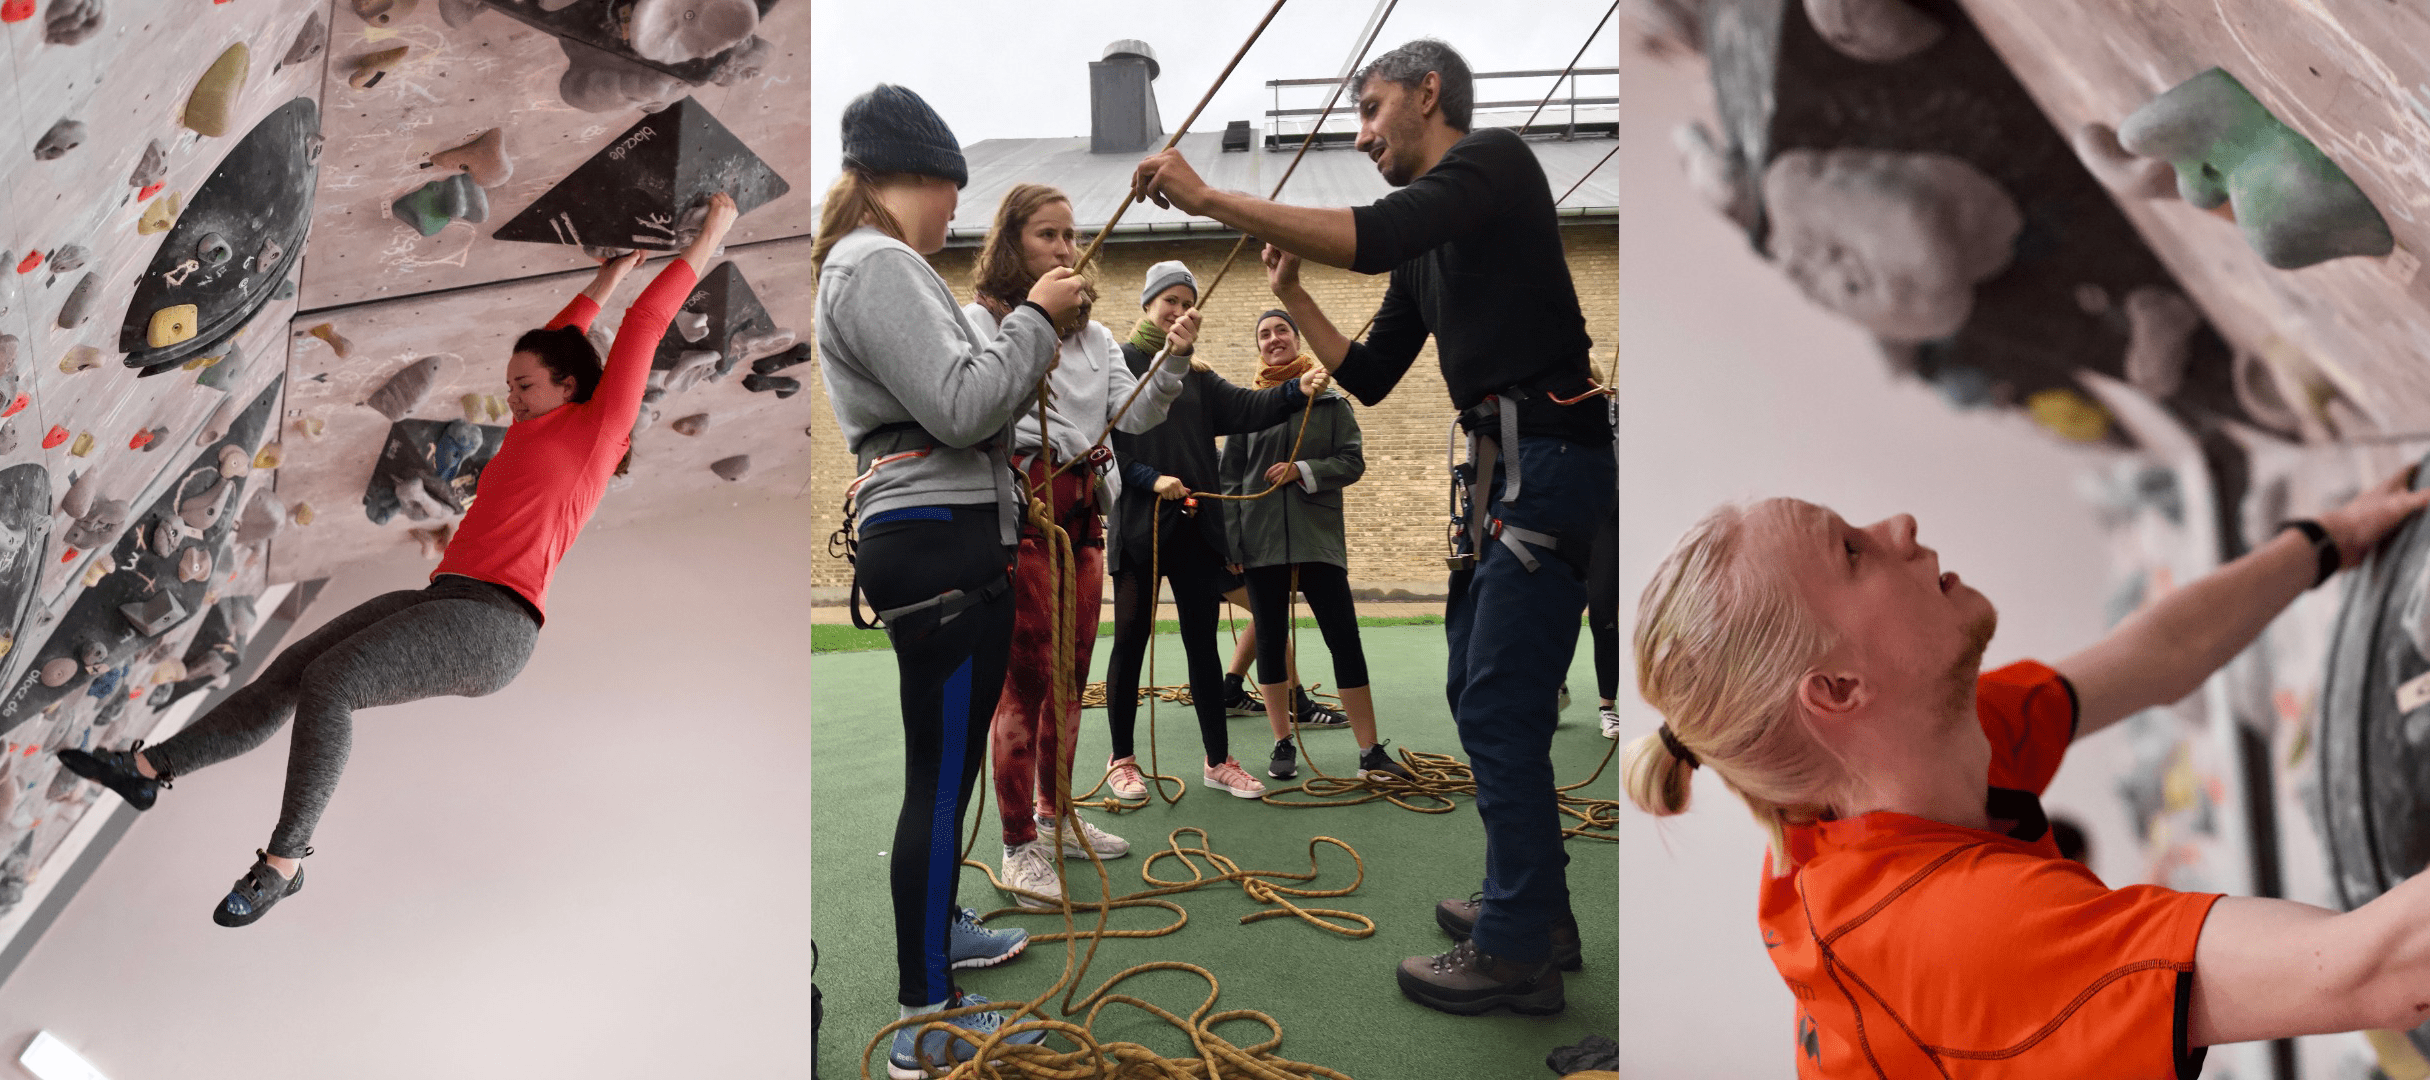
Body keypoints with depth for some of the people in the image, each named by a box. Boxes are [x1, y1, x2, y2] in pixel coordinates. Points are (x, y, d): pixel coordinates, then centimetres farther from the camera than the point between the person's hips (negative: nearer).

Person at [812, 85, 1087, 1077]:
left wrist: (1031, 328, 15)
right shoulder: (879, 267, -12)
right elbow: (962, 408, -20)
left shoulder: (873, 267, 21)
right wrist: (1035, 316, -9)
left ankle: (938, 926, 38)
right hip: (939, 542, -11)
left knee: (950, 761, 21)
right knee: (942, 774, -6)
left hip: (943, 538, 11)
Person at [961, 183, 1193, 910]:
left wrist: (1171, 360, -6)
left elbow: (1134, 416, 8)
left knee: (1070, 674, 13)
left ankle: (1055, 818, 27)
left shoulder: (1094, 334, 18)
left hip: (1082, 509, 7)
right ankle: (1020, 846, 3)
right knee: (1026, 677, -6)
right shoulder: (979, 319, -1)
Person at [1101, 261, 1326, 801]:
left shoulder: (1195, 373, 14)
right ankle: (1122, 761, 16)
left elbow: (1245, 408, 0)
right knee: (1130, 643, 4)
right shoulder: (1116, 363, 0)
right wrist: (1150, 479, -17)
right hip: (1137, 526, -4)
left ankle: (1218, 760, 17)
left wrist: (1295, 390, -16)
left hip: (1194, 526, 4)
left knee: (1203, 644, 8)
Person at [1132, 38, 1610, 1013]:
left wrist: (1209, 197, -20)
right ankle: (1534, 908, 28)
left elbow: (1373, 236, -24)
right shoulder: (1426, 246, 21)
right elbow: (1368, 379, 22)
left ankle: (1517, 954, 5)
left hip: (1547, 454, -10)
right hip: (1502, 466, 10)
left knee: (1502, 712, -7)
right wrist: (1292, 299, 12)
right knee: (1478, 695, 15)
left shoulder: (1493, 160, -5)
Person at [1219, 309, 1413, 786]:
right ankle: (1283, 744, 18)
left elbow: (1353, 462, 2)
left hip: (1319, 539, -1)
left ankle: (1371, 752, 2)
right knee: (1270, 641, 6)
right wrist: (1229, 541, -2)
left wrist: (1303, 471, -14)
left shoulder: (1330, 400, 6)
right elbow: (1229, 478, 5)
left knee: (1345, 639, -3)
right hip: (1260, 542, 1)